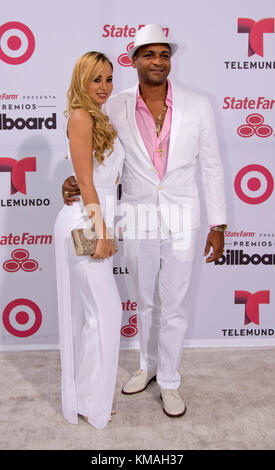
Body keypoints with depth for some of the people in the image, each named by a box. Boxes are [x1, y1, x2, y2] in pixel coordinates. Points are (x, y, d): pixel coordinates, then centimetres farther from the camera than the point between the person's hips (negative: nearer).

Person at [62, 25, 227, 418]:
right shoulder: (116, 108, -4)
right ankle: (148, 365, 42)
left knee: (174, 307, 8)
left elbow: (211, 167, -1)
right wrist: (77, 181, -14)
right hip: (137, 219, 2)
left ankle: (169, 381, 29)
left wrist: (217, 225, -2)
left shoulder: (197, 105, -6)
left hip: (181, 220, -1)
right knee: (146, 302, 18)